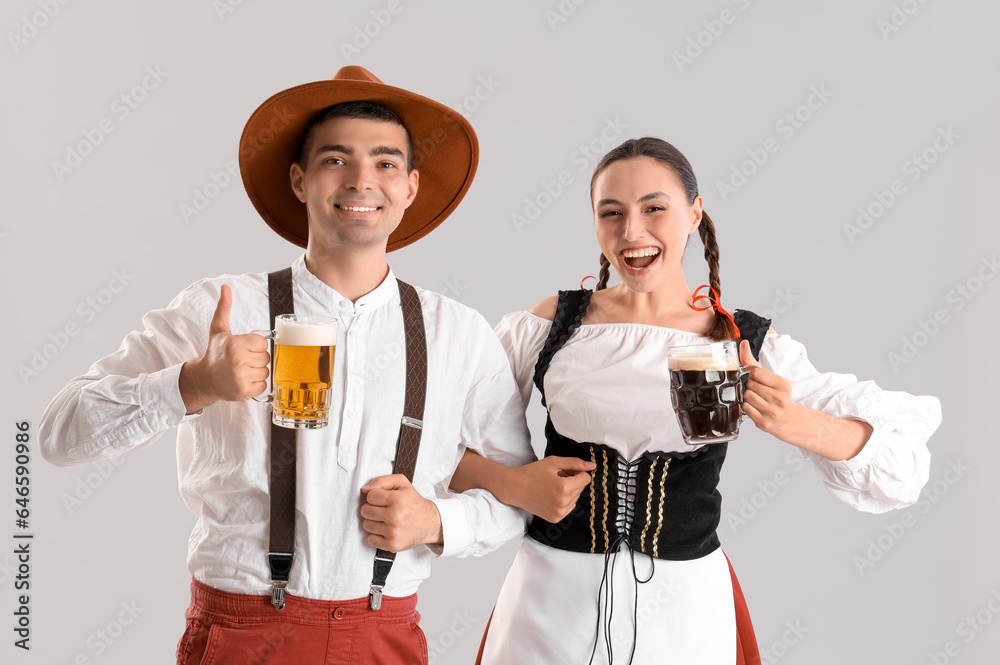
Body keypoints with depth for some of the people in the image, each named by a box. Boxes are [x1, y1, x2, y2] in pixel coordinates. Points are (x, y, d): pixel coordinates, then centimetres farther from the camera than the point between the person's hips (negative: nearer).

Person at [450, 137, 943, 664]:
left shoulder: (748, 346, -5)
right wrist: (512, 485, -18)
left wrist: (798, 425, -26)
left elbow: (898, 461, -8)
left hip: (684, 604, 0)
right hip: (555, 600, 0)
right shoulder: (548, 325, -5)